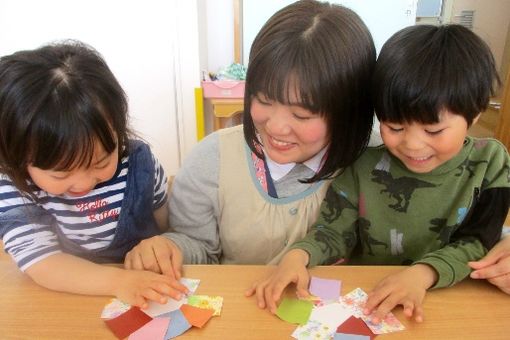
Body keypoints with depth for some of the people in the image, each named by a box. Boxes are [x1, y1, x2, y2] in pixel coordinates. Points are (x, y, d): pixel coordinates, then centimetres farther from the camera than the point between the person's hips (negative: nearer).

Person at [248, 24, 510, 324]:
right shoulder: (365, 163, -8)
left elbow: (478, 244, -8)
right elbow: (335, 231, -6)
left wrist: (423, 273, -25)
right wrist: (298, 255, -26)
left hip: (446, 301, 0)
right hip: (363, 297, 1)